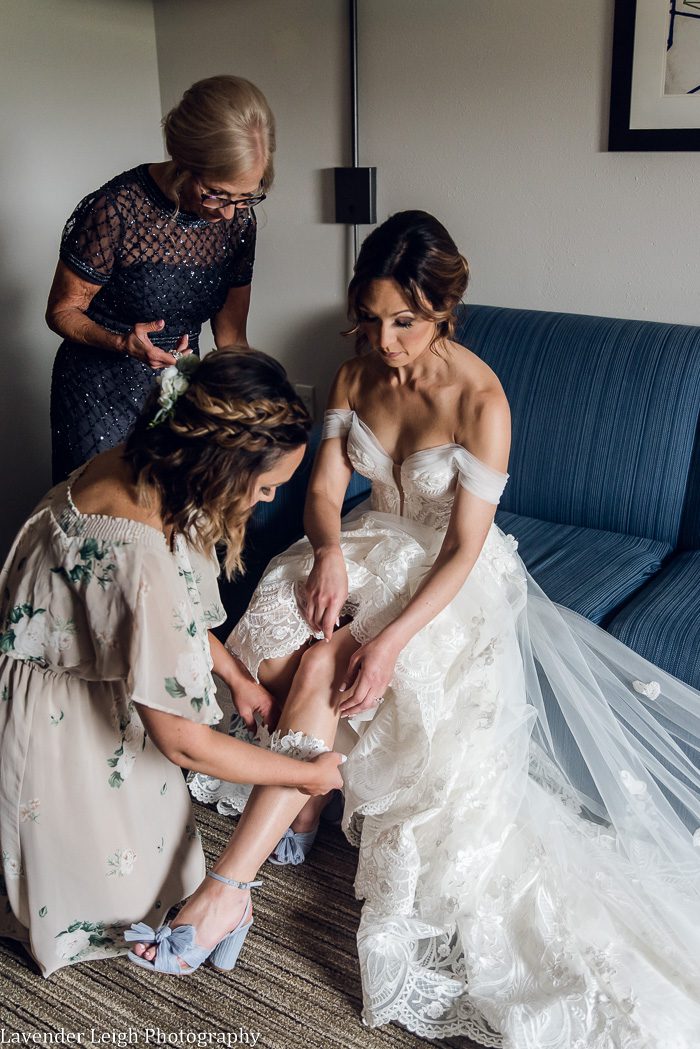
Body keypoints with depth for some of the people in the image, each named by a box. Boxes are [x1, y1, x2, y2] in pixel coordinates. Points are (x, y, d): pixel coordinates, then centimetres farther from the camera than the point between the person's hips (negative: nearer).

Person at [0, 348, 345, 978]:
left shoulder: (137, 465, -14)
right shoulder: (144, 556, -41)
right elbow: (185, 743, -30)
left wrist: (237, 676, 8)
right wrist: (309, 774, -16)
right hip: (62, 730, -8)